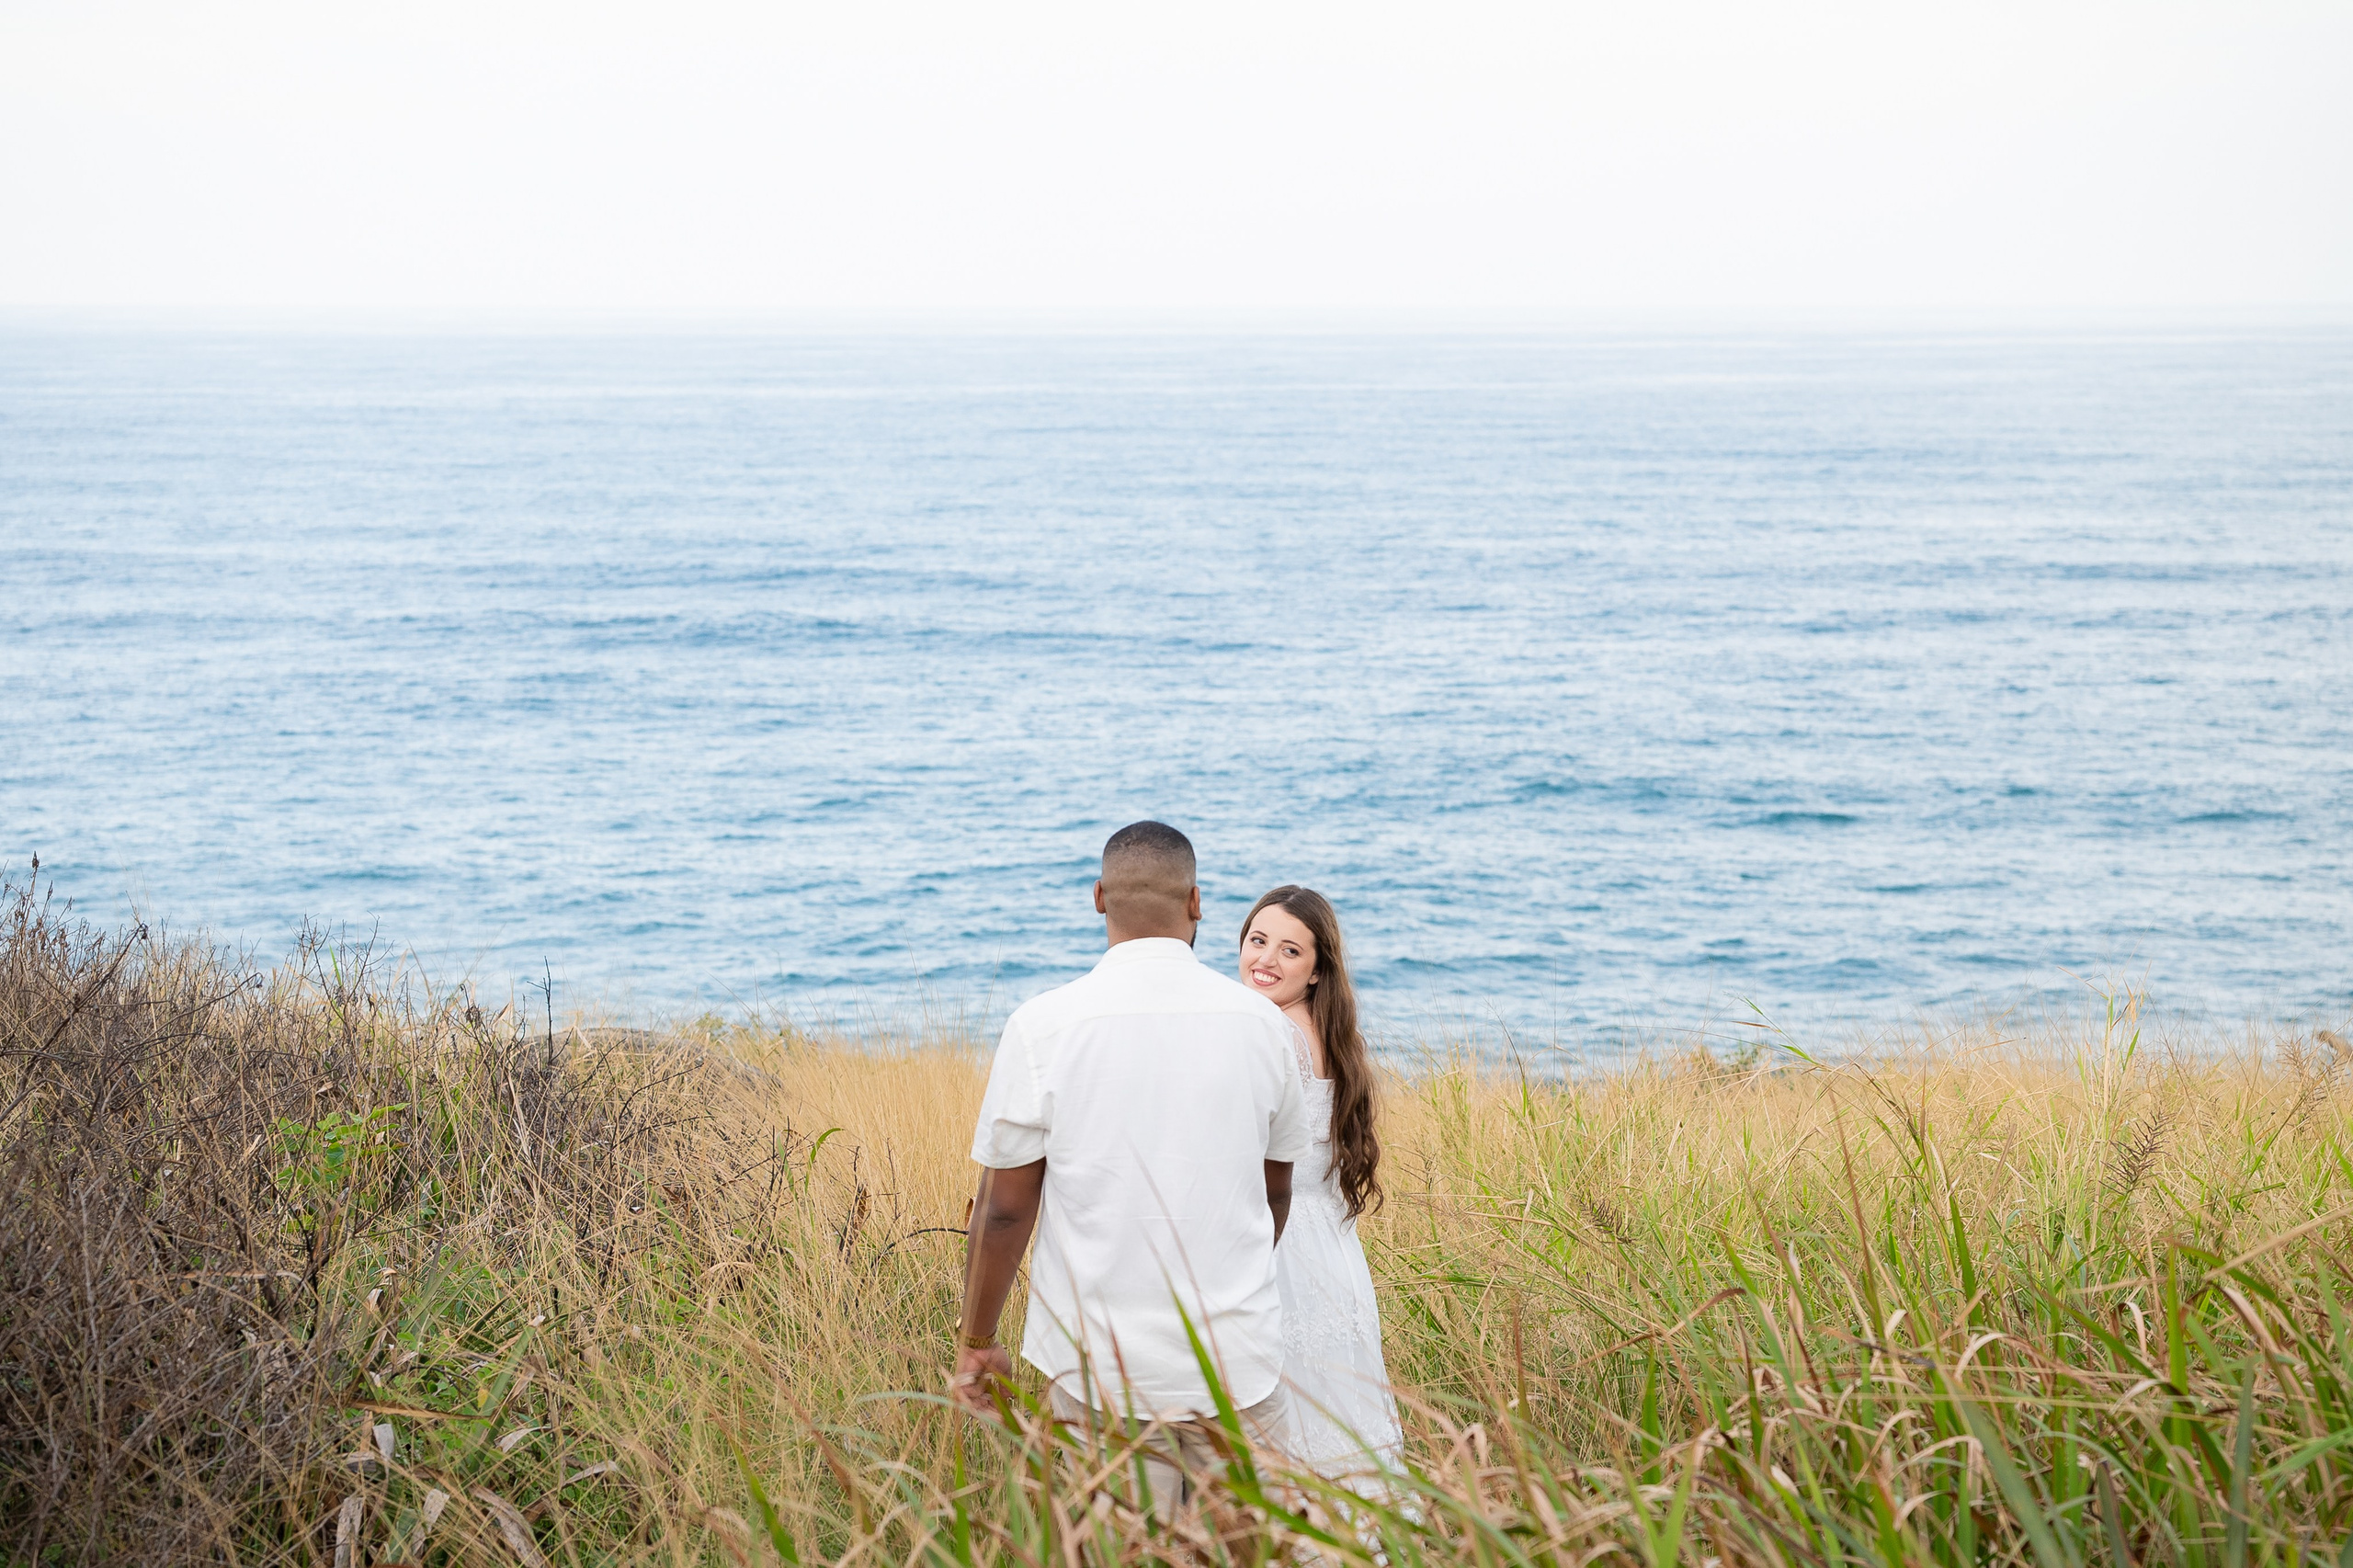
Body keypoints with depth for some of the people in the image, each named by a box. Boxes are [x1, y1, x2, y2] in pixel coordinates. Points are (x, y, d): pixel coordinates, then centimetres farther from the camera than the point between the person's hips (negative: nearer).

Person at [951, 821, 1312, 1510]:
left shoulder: (1043, 1026, -9)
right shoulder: (1259, 1021, 1)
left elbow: (1004, 1207, -6)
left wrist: (977, 1339, 7)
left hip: (1101, 1370, -2)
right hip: (1240, 1362, 2)